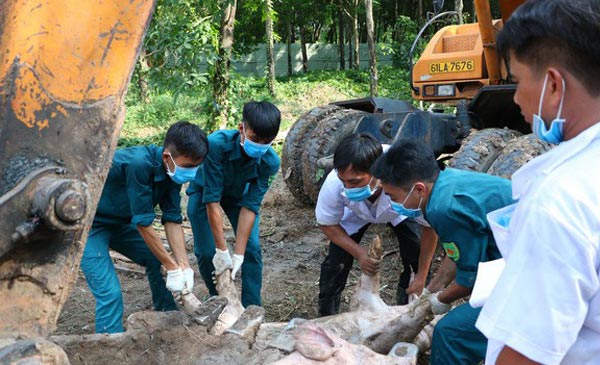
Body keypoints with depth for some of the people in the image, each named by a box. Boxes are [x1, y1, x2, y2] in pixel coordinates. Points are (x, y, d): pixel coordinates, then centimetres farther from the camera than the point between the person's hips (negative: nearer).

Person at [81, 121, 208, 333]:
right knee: (110, 292, -17)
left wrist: (184, 266, -17)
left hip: (119, 221, 8)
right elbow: (143, 224, -29)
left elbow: (172, 220, -8)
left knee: (156, 260, 12)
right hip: (88, 225, -8)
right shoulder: (139, 164, -35)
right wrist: (172, 267, -22)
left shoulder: (173, 170, -11)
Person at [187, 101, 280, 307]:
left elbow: (250, 207, -27)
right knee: (206, 252, -8)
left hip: (239, 195, 2)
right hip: (204, 192, -2)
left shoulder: (270, 162, -30)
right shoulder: (217, 144, -40)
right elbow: (212, 199, -37)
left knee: (252, 249, -8)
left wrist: (238, 255, -30)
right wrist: (222, 250, -34)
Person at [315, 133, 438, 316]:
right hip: (356, 213, 1)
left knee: (416, 253, -16)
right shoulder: (333, 184, -40)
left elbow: (430, 227, -28)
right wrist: (358, 252, -30)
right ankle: (326, 318, 14)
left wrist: (421, 279, -23)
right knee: (336, 260, -9)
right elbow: (327, 224, -17)